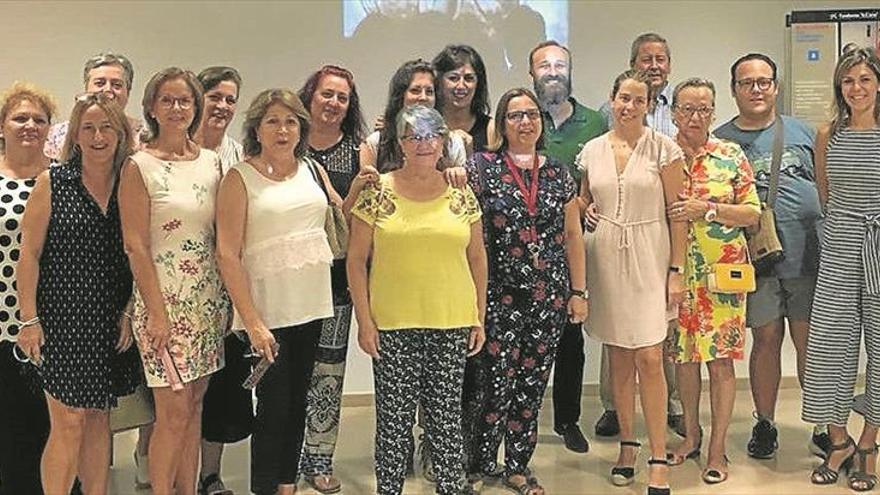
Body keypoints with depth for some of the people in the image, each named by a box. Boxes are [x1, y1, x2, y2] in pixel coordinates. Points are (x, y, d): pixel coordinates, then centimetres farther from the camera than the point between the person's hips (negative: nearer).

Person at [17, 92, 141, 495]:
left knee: (99, 419, 12)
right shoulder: (51, 183, -4)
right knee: (68, 424, -3)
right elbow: (29, 254, -5)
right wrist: (29, 319, -9)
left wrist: (130, 312, 1)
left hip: (111, 322, 4)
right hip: (62, 319, -3)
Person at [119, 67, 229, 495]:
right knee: (174, 412, -3)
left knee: (194, 404, 12)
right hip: (164, 298, -5)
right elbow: (136, 246, -10)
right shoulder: (139, 166, -7)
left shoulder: (211, 162, 8)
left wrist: (227, 298, 8)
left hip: (208, 298, 5)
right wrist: (157, 312, -14)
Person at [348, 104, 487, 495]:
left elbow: (477, 259, 12)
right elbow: (356, 260, 0)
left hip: (452, 323, 2)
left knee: (447, 416, 9)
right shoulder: (377, 193, -1)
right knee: (394, 418, 5)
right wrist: (364, 320, -6)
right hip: (393, 326, -2)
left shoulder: (461, 195, 6)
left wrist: (479, 317, 8)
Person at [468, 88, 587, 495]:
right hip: (499, 296, -3)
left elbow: (572, 236, 12)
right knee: (497, 384, -4)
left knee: (532, 384, 9)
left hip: (549, 296, 4)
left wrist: (578, 291, 9)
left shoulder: (558, 173, 9)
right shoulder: (481, 167, -2)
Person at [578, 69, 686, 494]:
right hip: (605, 259, 3)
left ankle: (658, 459, 0)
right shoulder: (592, 151, 6)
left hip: (649, 259, -3)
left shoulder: (663, 148, -3)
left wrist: (676, 270, -7)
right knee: (618, 358, 9)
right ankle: (627, 444, 23)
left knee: (649, 358, -8)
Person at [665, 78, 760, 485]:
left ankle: (718, 447, 10)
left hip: (721, 270, -2)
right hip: (676, 270, 2)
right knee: (683, 352, 10)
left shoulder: (731, 156, 1)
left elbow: (752, 213, -2)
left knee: (720, 356, 0)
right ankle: (691, 434, 27)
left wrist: (707, 209, -15)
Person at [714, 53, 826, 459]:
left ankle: (823, 428, 16)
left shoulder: (801, 131, 10)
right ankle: (764, 424, 20)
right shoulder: (720, 141, 4)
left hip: (808, 255, 1)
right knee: (767, 339, 5)